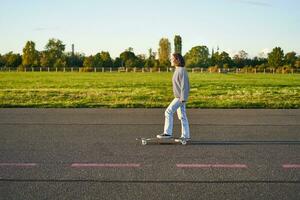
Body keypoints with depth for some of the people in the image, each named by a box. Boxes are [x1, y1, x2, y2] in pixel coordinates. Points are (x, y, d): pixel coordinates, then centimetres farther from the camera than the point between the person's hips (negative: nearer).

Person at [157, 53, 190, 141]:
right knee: (182, 116, 9)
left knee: (168, 112, -10)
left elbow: (184, 85, -20)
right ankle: (185, 136, 13)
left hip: (181, 97, -10)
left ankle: (167, 133, -6)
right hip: (179, 97, 10)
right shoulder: (177, 70, 14)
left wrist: (183, 98, -23)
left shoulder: (182, 70, -16)